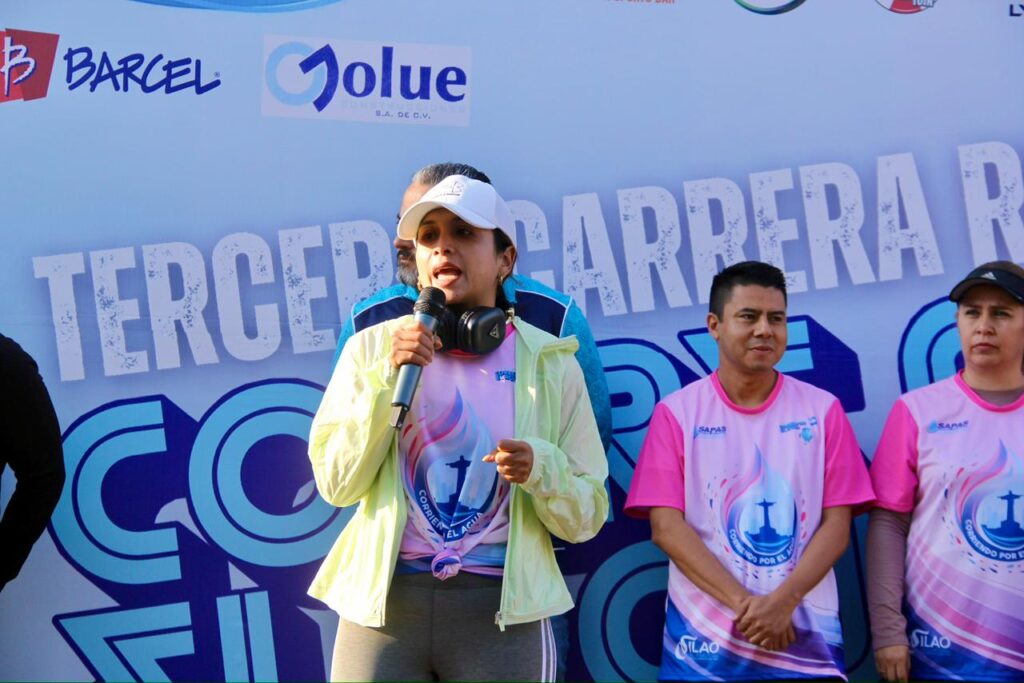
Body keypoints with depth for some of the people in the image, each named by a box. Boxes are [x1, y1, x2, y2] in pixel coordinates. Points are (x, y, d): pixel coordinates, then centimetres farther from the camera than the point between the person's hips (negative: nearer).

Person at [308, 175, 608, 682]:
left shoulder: (550, 363, 1)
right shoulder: (372, 348, 4)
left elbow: (585, 518, 2)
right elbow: (336, 484, -4)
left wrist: (540, 469, -17)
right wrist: (387, 378, -13)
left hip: (499, 610, 0)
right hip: (382, 602, 1)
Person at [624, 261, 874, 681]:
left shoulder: (822, 411, 4)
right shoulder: (677, 413, 1)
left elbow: (837, 524, 0)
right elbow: (666, 526, -6)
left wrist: (782, 601, -15)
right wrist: (745, 603, -15)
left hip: (806, 638, 1)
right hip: (704, 638, -1)